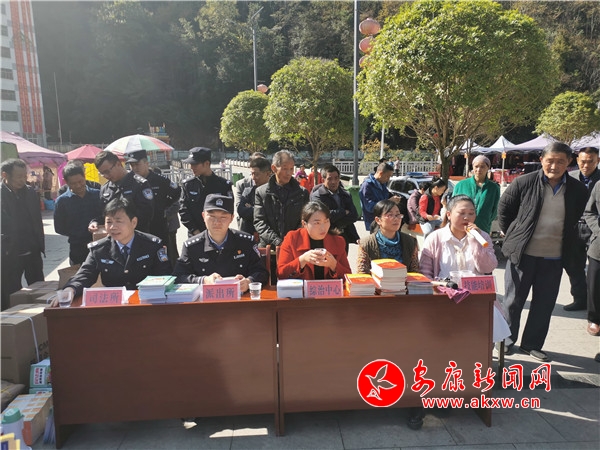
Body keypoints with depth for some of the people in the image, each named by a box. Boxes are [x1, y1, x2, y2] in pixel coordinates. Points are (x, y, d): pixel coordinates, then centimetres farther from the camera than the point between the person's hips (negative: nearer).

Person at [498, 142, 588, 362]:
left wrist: (567, 246, 10)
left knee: (544, 304, 11)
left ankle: (532, 344, 28)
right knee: (513, 300, 8)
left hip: (554, 259, 3)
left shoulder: (578, 190, -1)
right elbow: (503, 210, 2)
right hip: (523, 254, -2)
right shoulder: (524, 183, -9)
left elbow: (578, 220, 14)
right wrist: (514, 237, 4)